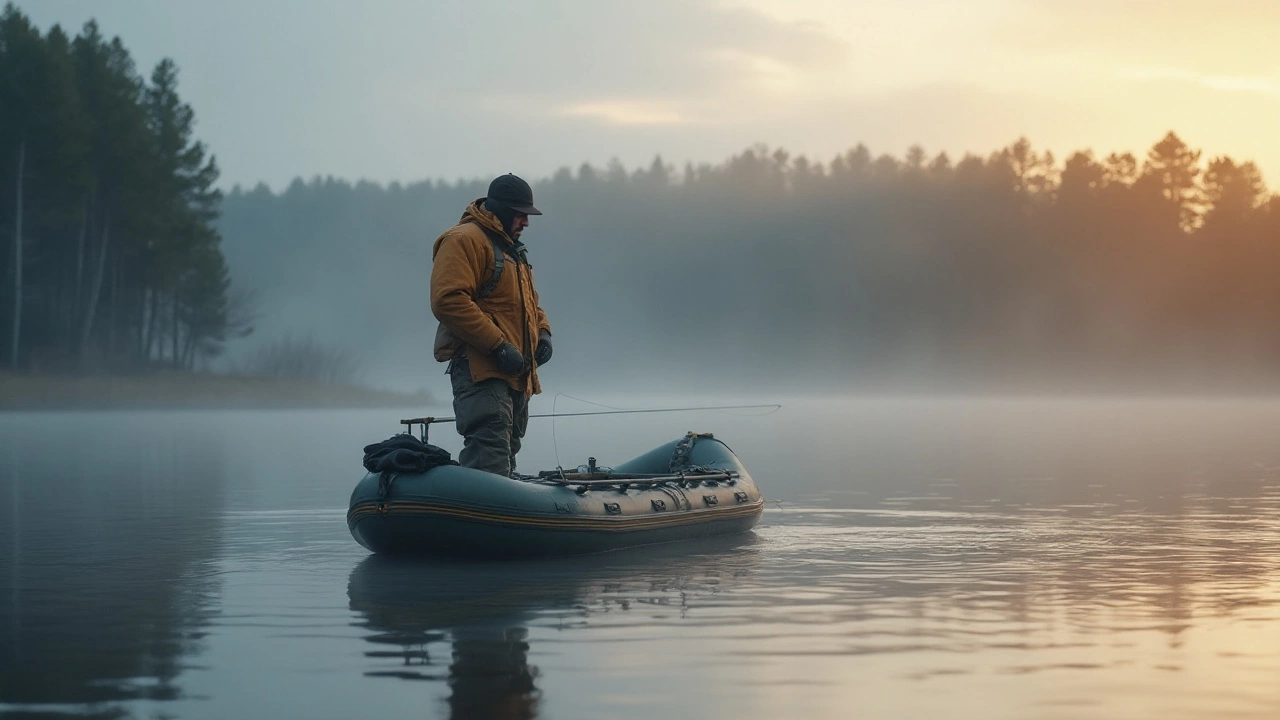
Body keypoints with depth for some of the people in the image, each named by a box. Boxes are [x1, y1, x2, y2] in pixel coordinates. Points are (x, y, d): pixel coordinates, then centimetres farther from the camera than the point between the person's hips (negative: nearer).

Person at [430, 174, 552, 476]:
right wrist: (498, 346, -22)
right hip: (481, 371, -10)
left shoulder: (513, 249, 24)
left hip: (516, 375, 10)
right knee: (490, 462, -20)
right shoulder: (464, 240, -8)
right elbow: (448, 300, -20)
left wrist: (542, 332, 10)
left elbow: (529, 301, 33)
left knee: (506, 457, 11)